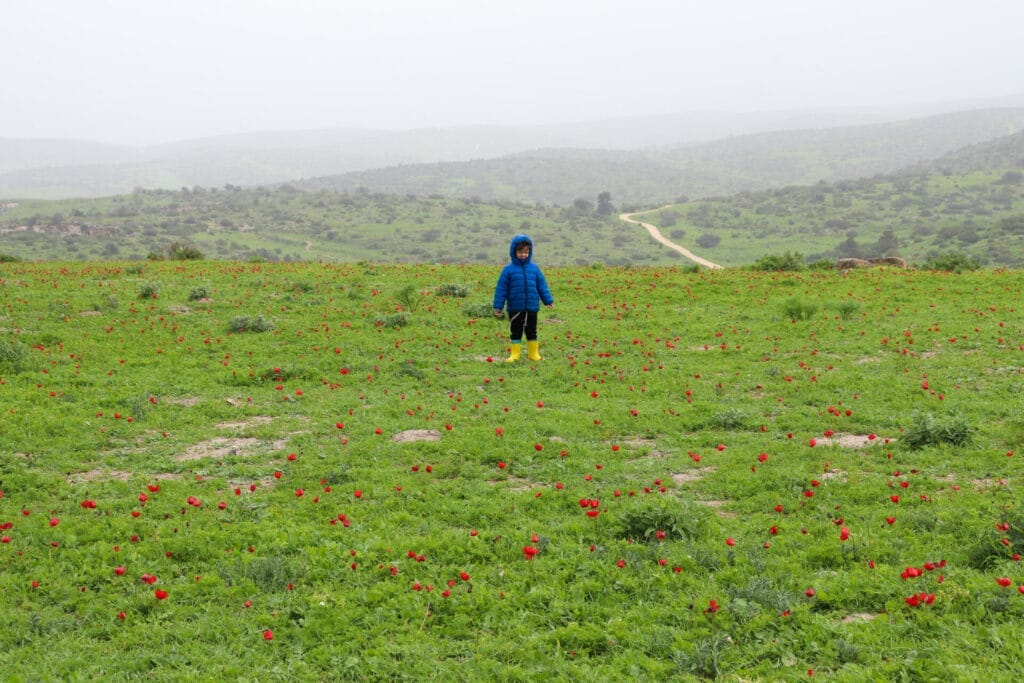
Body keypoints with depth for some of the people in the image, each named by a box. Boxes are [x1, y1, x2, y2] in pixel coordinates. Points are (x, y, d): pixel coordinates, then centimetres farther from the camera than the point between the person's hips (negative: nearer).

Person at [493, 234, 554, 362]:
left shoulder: (534, 268, 2)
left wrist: (548, 300, 7)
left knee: (532, 332, 13)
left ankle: (534, 353, 23)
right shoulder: (508, 270, -5)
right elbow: (501, 289, -4)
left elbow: (542, 286, 9)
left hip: (532, 308, 2)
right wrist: (498, 306, -6)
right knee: (515, 332, 7)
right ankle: (514, 354, 16)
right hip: (515, 309, -2)